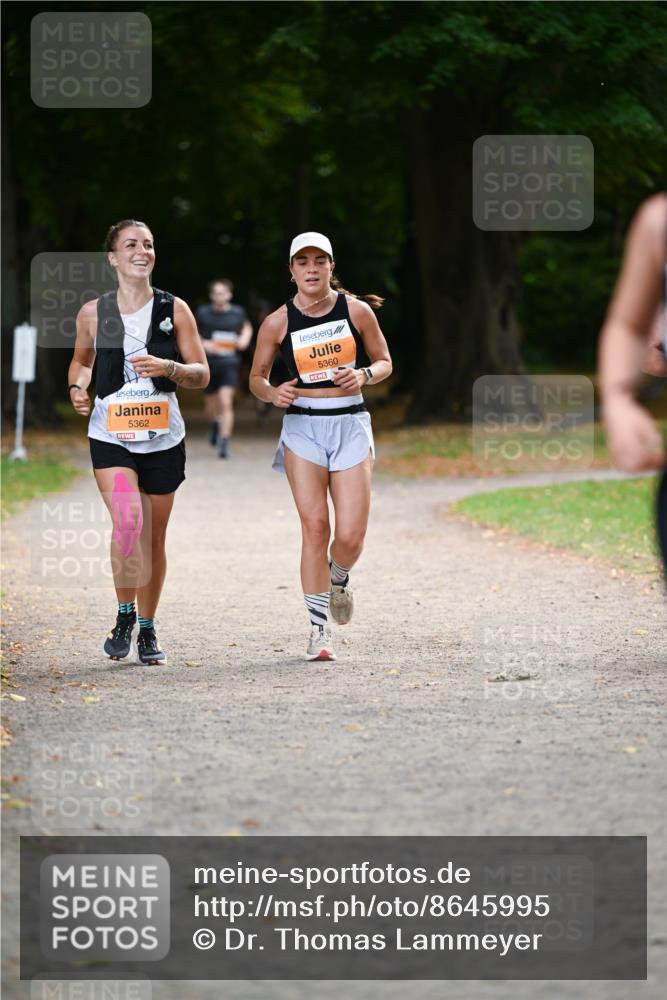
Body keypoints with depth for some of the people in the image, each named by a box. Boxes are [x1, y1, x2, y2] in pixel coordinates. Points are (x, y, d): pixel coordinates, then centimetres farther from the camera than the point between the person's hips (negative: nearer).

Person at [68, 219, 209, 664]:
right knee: (127, 522, -22)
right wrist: (78, 387, -1)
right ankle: (125, 615, -2)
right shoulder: (93, 313, 1)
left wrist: (169, 368, -18)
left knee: (154, 536, 8)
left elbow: (202, 374, 1)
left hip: (163, 438, 1)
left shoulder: (174, 309, 0)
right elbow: (82, 358, 20)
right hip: (111, 436, -1)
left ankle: (148, 629, 24)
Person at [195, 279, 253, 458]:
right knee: (212, 407, 14)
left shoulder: (237, 313, 1)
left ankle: (224, 443, -16)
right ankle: (216, 423, 50)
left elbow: (247, 328, 22)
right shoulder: (203, 313, -3)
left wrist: (245, 339, 2)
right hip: (209, 364, 1)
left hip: (229, 364, -1)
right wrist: (202, 343, -9)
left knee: (226, 403, -18)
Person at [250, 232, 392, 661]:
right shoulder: (277, 323, 0)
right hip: (302, 427, 0)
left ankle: (338, 581, 30)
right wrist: (272, 392, -13)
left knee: (351, 536, -7)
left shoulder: (357, 310, 1)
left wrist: (364, 375, -12)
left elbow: (385, 362, 10)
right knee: (315, 527, -8)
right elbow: (257, 376, 9)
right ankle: (319, 629, 1)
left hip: (351, 423, 0)